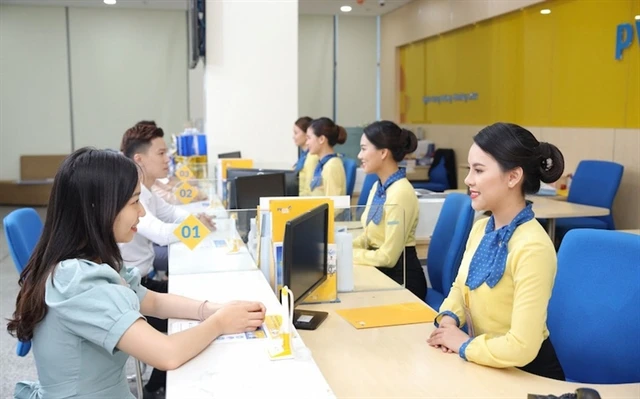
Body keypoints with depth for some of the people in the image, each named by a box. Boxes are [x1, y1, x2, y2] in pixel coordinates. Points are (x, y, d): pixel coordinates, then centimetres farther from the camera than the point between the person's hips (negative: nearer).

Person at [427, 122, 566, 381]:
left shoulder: (532, 247, -26)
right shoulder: (481, 229, -2)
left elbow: (521, 348, -28)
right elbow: (460, 287, 12)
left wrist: (464, 345, -15)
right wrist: (448, 318, -7)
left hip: (525, 374, -6)